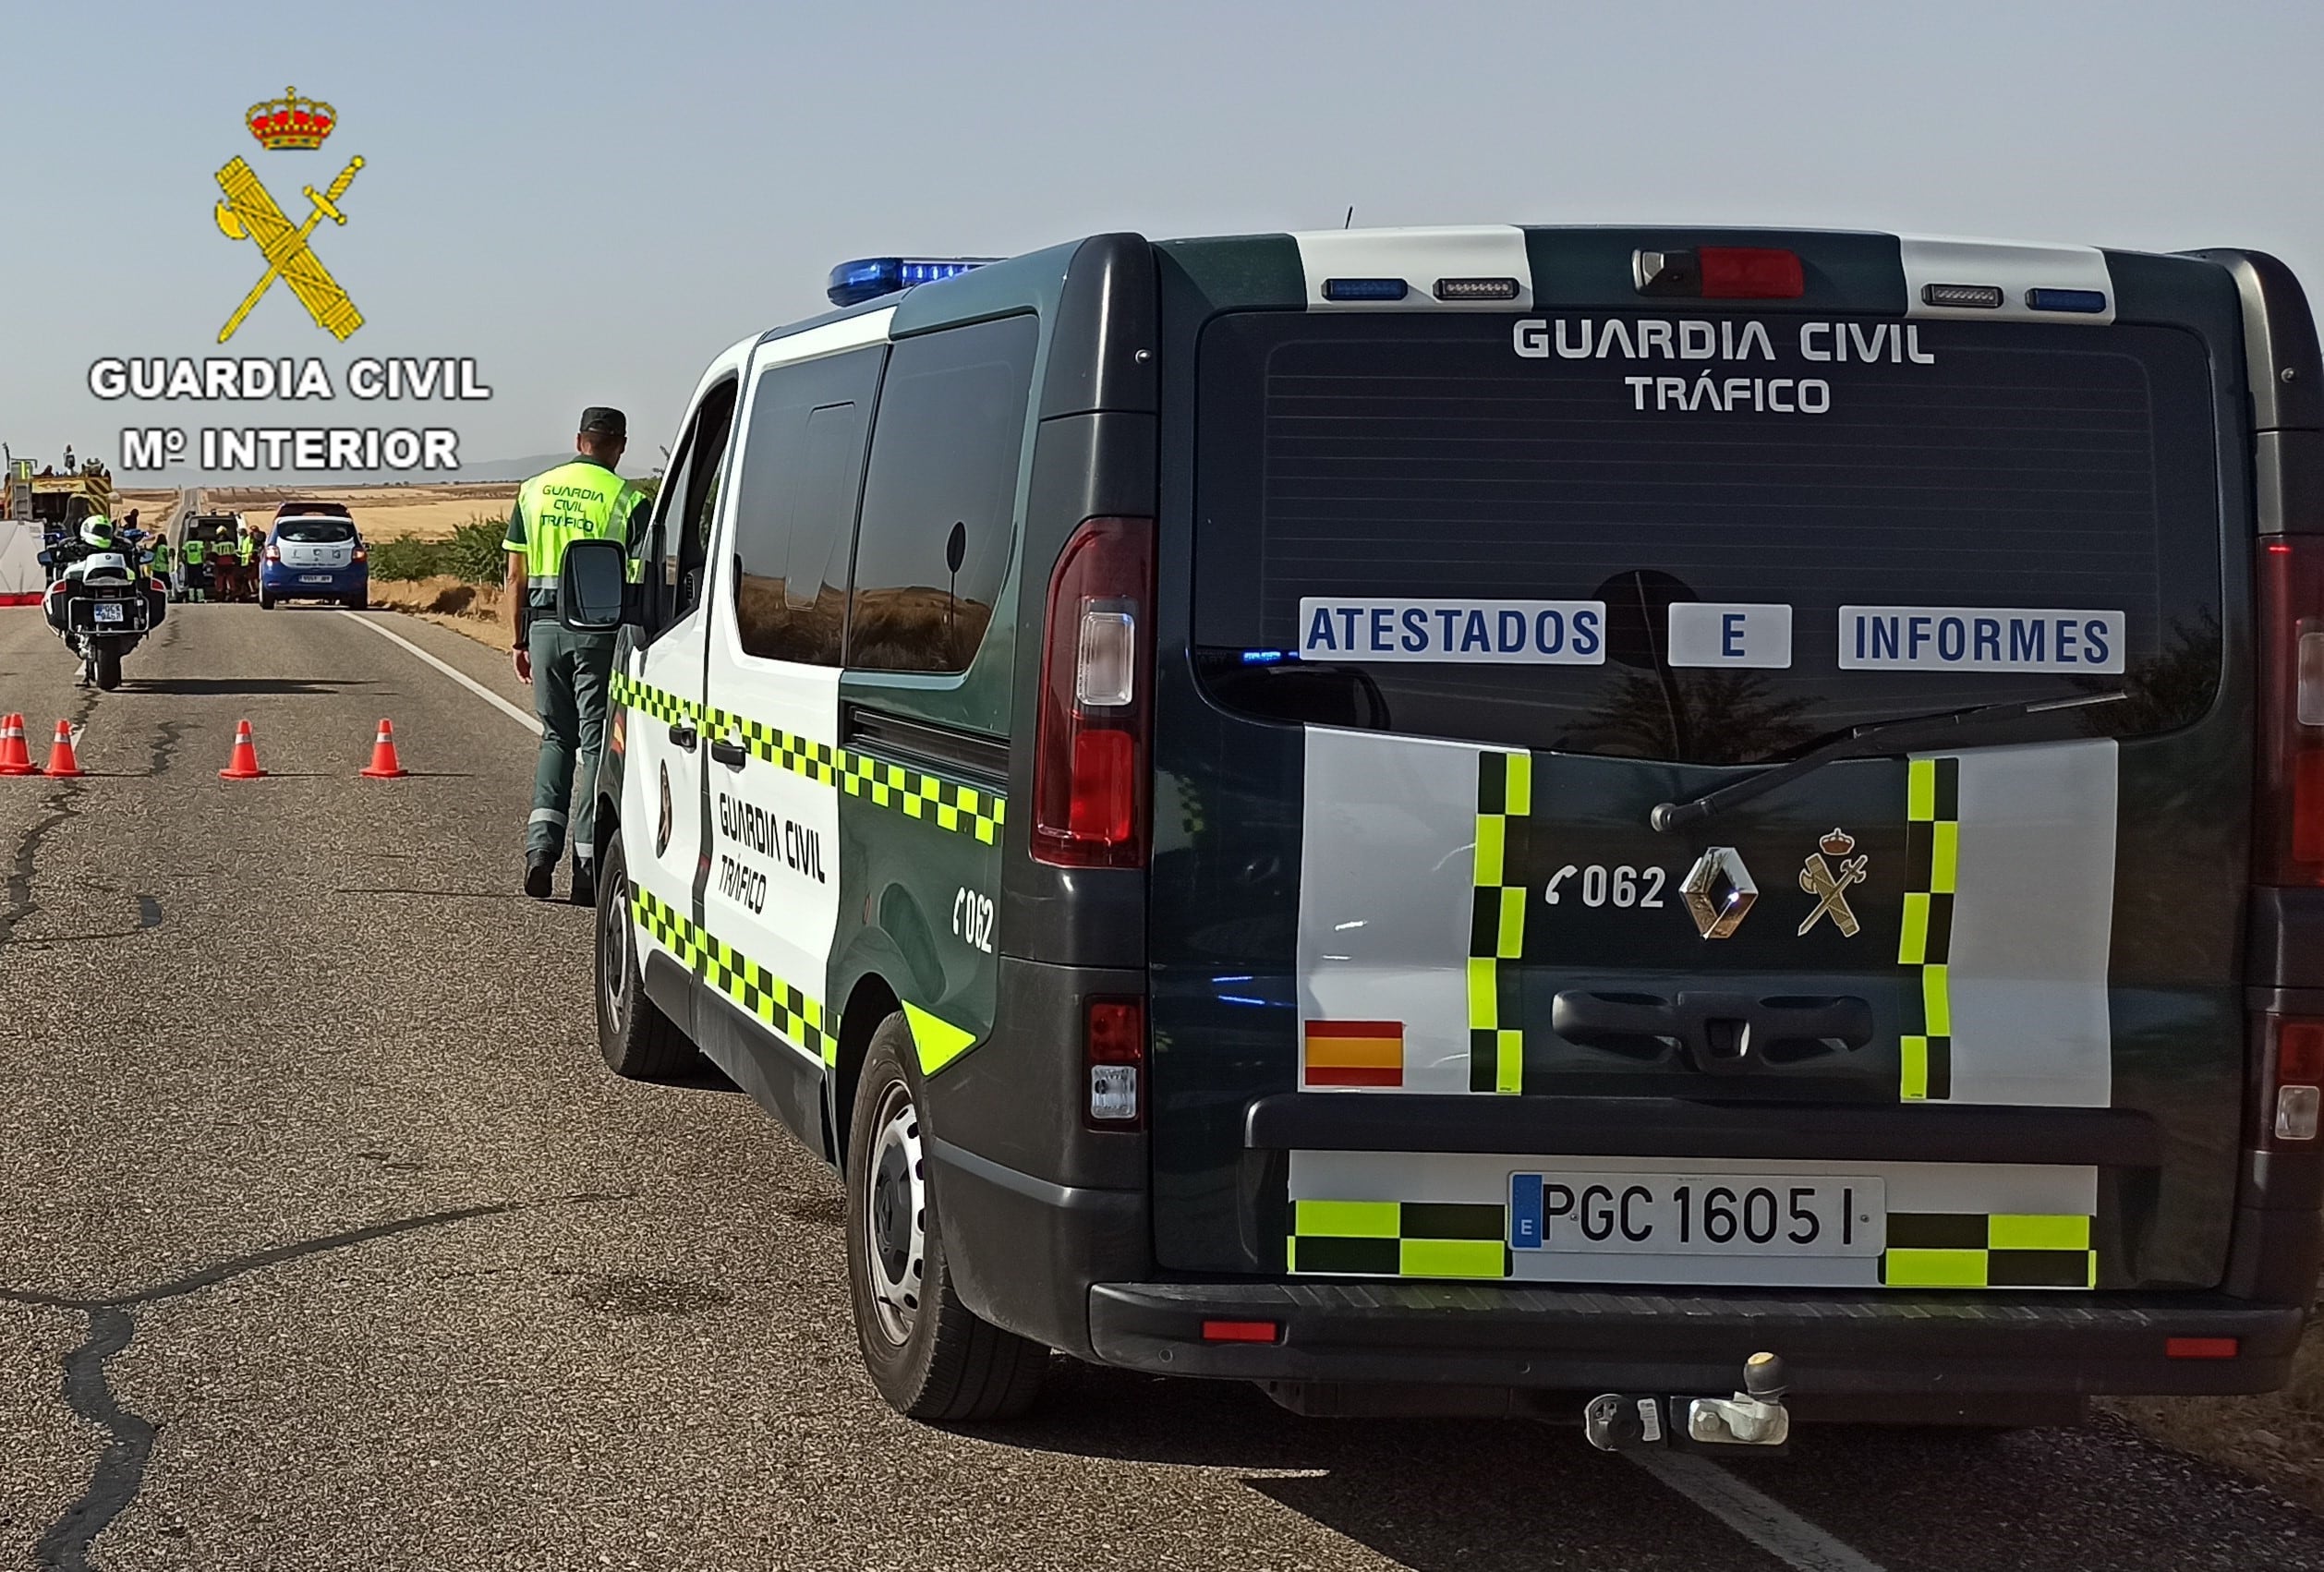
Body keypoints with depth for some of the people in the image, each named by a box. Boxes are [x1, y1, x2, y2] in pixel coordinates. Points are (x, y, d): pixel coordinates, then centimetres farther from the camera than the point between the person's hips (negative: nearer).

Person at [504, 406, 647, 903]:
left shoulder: (534, 490, 9)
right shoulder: (627, 499, -4)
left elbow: (516, 575, 10)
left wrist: (520, 641, 15)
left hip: (545, 624, 4)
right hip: (599, 627, -4)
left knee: (556, 736, 16)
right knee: (596, 741, 2)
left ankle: (540, 847, 1)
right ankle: (588, 863, -1)